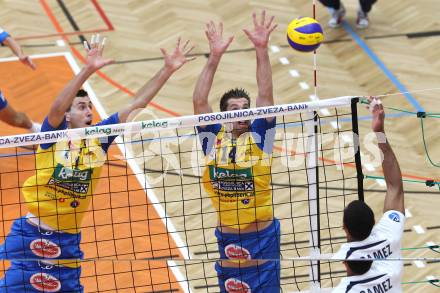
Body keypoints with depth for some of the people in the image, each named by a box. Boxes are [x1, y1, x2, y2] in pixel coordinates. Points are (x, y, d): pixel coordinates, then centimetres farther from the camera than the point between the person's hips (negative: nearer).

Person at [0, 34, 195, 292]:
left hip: (68, 240, 4)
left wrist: (167, 70, -5)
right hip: (31, 234, -4)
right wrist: (88, 70, -41)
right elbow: (56, 107, -30)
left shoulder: (98, 136, 1)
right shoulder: (54, 134, -9)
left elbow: (136, 104, 1)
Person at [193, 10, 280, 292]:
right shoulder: (214, 138, -2)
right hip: (227, 236, 1)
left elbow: (266, 96, -16)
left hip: (262, 234, -1)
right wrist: (215, 57, -22)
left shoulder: (258, 136, -5)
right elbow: (199, 102, -13)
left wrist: (262, 50, -26)